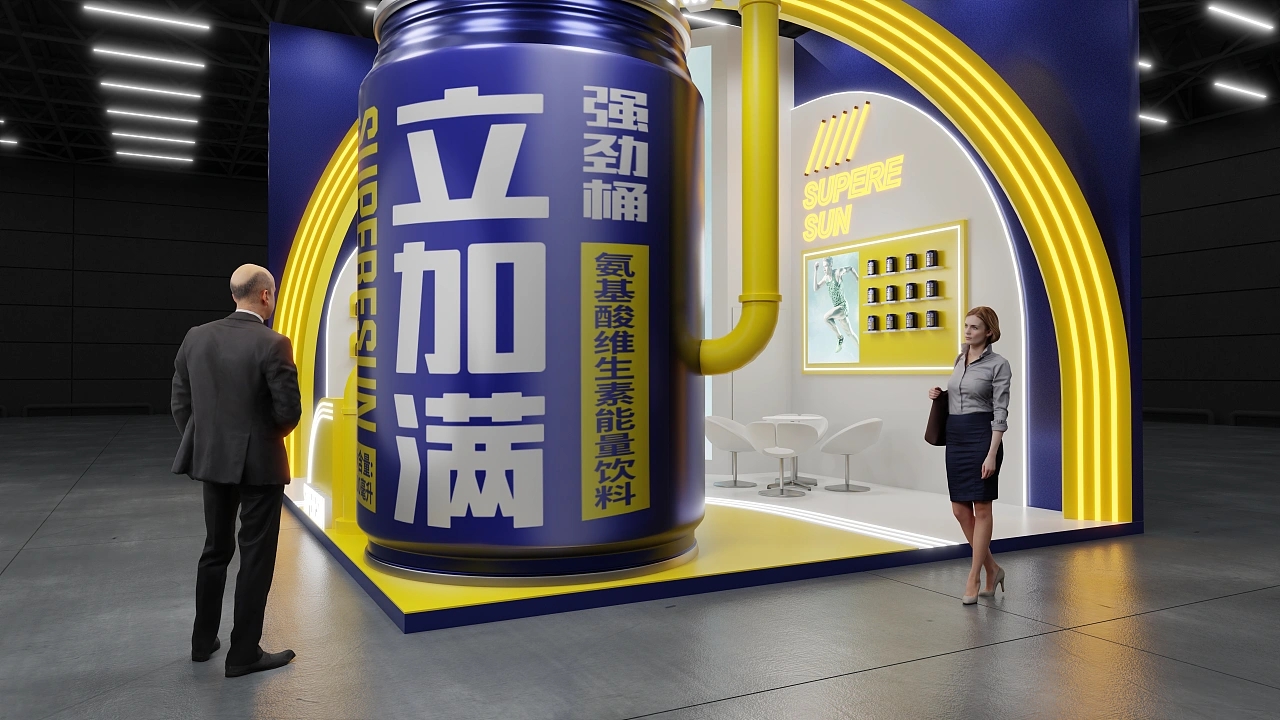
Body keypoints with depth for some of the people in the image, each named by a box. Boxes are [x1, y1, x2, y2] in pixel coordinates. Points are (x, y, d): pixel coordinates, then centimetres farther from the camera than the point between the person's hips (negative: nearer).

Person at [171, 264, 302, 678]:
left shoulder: (196, 338, 0)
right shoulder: (273, 345, -17)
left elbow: (181, 402, 4)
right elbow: (289, 411, -16)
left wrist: (202, 445, 15)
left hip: (212, 460, 6)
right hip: (259, 463, -6)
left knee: (215, 550, 20)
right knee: (256, 557, 5)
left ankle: (204, 641, 32)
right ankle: (244, 654, 14)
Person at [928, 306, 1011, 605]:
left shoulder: (998, 364, -8)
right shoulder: (960, 359, 14)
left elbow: (1000, 413, -13)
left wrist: (992, 454, -19)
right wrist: (940, 395, 6)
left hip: (982, 436, -7)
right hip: (955, 437, 8)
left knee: (981, 508, -1)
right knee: (960, 508, 7)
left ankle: (973, 579, 6)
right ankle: (991, 568, 23)